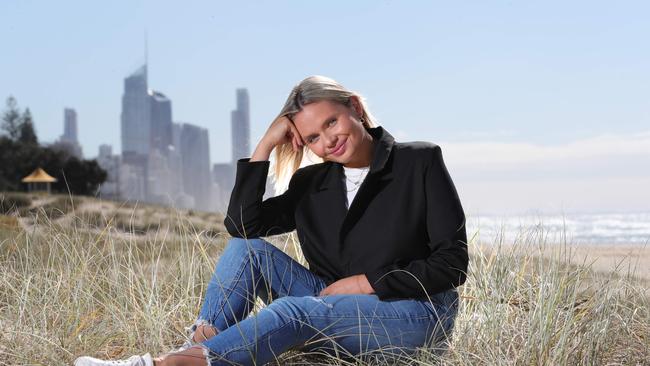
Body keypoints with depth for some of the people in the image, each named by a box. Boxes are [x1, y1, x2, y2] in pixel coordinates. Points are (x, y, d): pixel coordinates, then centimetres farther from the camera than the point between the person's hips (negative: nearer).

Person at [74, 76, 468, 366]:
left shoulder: (421, 162, -4)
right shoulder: (312, 185, 9)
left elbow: (453, 262, -7)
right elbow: (242, 224, -5)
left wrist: (369, 282, -14)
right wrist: (265, 146, -8)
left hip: (416, 313, -6)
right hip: (336, 308, 6)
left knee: (294, 310, -32)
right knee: (247, 248, -8)